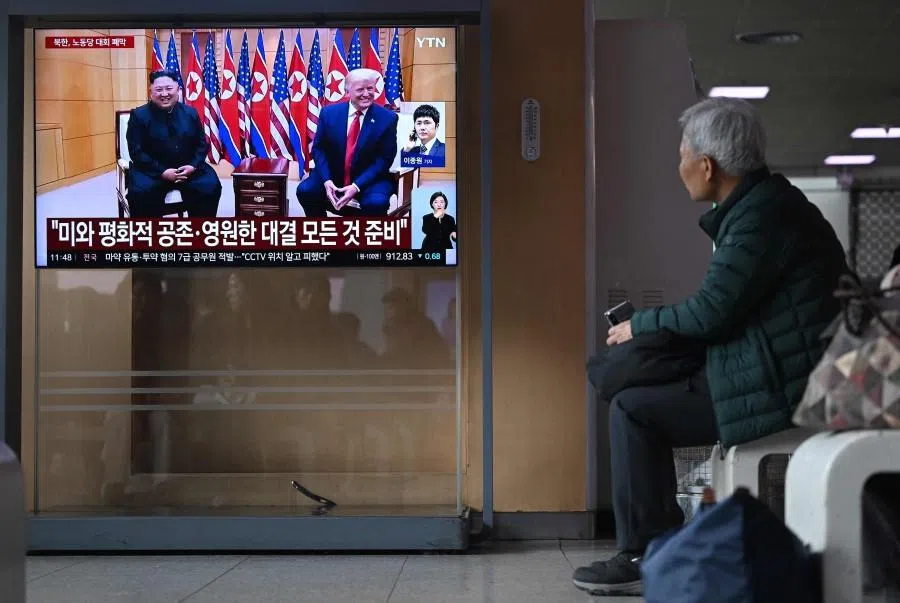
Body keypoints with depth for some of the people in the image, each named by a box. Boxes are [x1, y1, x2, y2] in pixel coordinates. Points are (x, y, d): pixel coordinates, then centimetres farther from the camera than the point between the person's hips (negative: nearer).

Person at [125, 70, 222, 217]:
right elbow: (136, 152, -8)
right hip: (152, 170, -3)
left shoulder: (190, 113, 8)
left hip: (188, 168, 3)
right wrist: (162, 172, -19)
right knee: (141, 192, -32)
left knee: (211, 186, -21)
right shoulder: (139, 115, -2)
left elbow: (202, 144, 11)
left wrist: (193, 166, -10)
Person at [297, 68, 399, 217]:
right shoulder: (329, 113, -1)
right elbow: (318, 148, 3)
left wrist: (357, 186, -21)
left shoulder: (387, 118, -7)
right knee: (305, 190, -22)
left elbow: (385, 159, -9)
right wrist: (326, 180, -16)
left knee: (376, 202, -33)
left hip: (369, 180, -3)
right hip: (332, 176, 3)